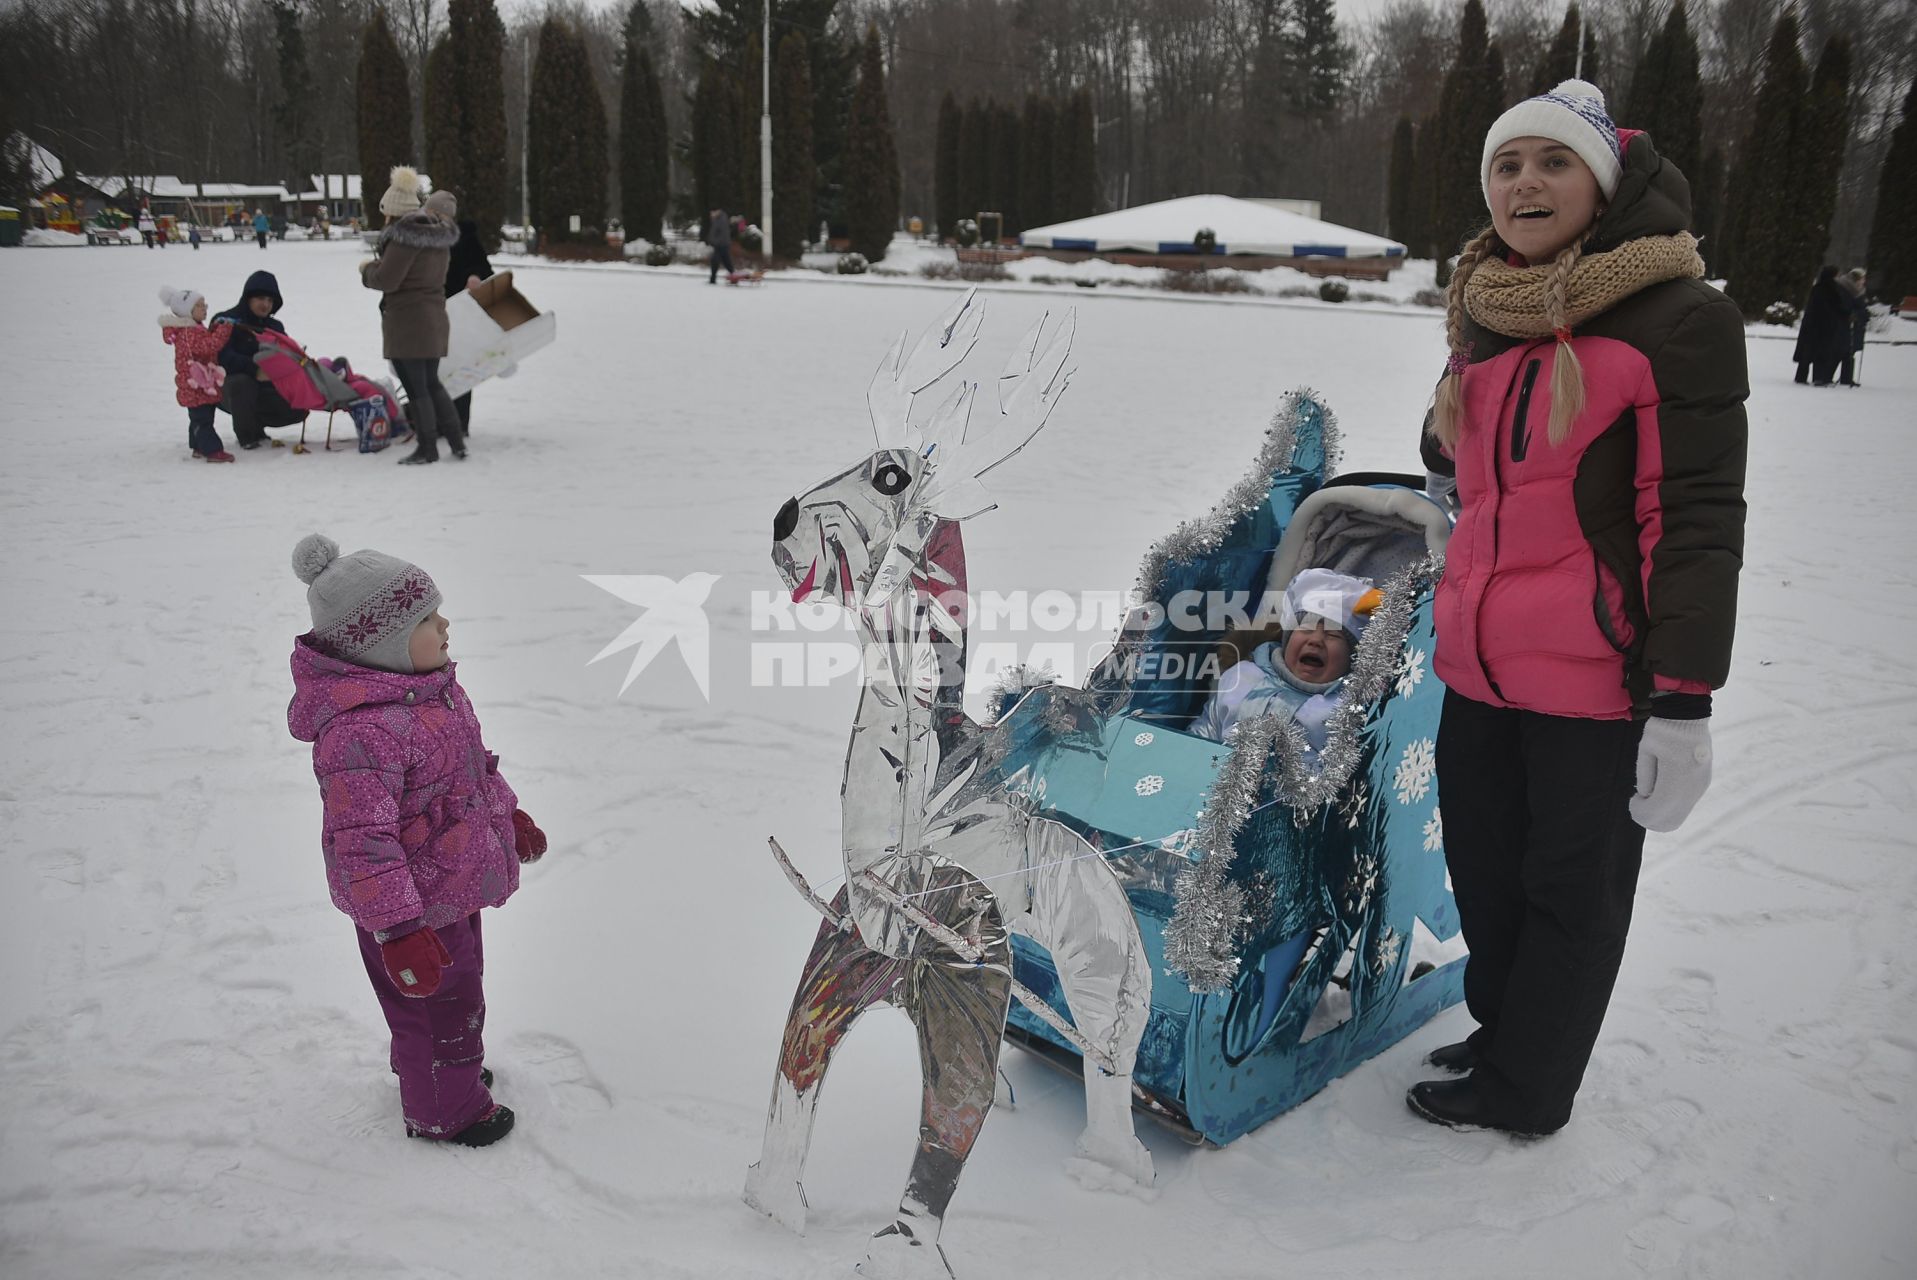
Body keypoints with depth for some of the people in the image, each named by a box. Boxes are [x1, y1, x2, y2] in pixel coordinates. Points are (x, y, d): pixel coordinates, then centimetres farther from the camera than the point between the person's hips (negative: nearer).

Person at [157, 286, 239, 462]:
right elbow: (209, 346, -30)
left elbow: (207, 345, 16)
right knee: (202, 419, -10)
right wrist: (224, 329, -28)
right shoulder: (189, 333, -20)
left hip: (200, 385, 11)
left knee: (199, 418, 18)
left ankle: (199, 447, 28)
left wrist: (216, 330, 2)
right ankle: (212, 450, -14)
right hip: (197, 386, -11)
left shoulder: (194, 329, 15)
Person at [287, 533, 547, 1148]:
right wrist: (398, 931, -34)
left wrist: (508, 814, 25)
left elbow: (471, 762, 15)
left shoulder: (430, 687, -2)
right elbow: (363, 842, -34)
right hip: (415, 907, -9)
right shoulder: (361, 732, -35)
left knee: (454, 990, 29)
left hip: (454, 887, 9)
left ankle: (438, 1070, 54)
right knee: (441, 1002, 11)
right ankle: (443, 1109, 35)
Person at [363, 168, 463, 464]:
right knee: (432, 383, 16)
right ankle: (456, 442, 15)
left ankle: (428, 448, 5)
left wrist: (368, 270, 2)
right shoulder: (439, 234, 9)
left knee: (415, 387, 0)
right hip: (434, 319, 8)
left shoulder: (405, 235, -17)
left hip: (407, 323, -8)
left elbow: (387, 279, -17)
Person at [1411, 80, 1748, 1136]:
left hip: (1595, 680, -7)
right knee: (1485, 872, 20)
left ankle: (1522, 1091, 28)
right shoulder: (1484, 315, 9)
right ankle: (1502, 1029, 43)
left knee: (1569, 891, 10)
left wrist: (1684, 700, -18)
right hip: (1477, 667, 7)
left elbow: (1696, 519, -15)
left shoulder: (1675, 318, -11)